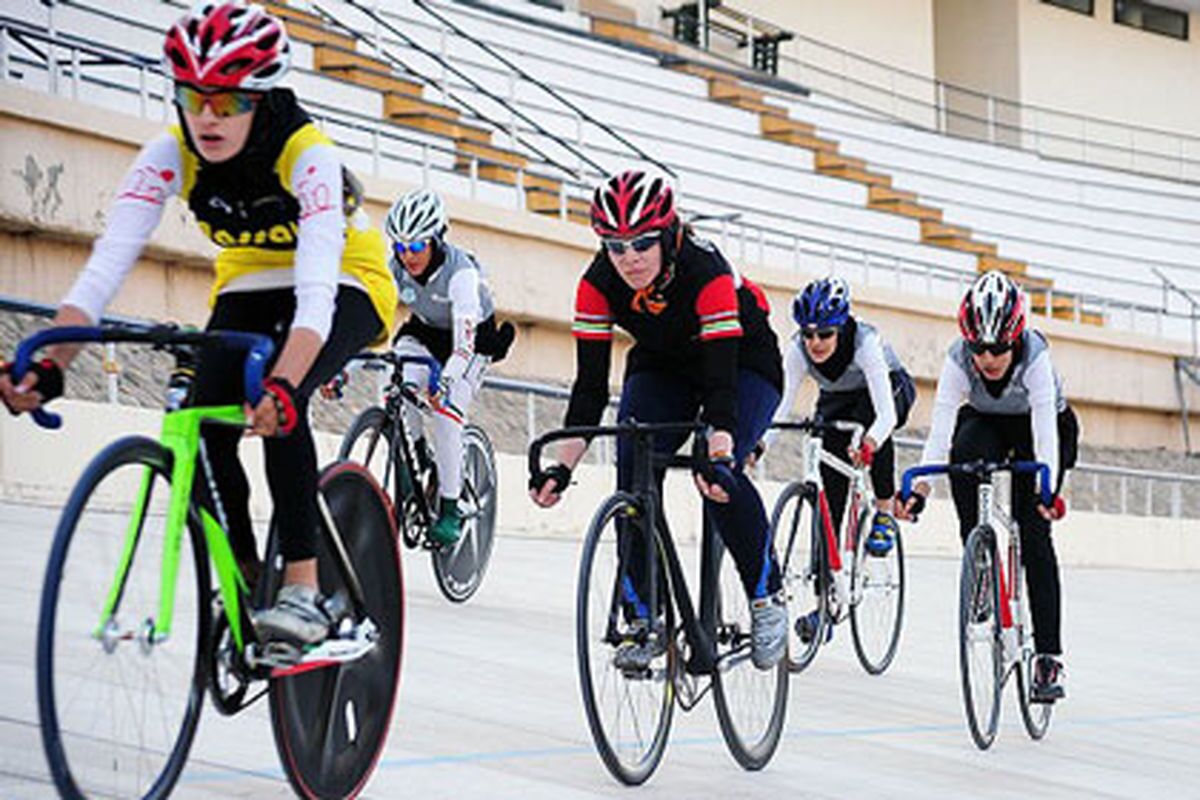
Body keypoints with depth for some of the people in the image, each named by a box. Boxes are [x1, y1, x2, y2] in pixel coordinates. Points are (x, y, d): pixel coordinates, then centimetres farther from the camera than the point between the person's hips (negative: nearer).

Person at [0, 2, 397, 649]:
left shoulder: (307, 157, -32)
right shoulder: (170, 156, -21)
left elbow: (316, 292, -44)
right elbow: (106, 265, -29)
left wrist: (283, 385, -61)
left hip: (344, 286, -4)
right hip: (249, 289, 4)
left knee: (275, 408, -33)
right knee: (200, 431, -20)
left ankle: (303, 589, -25)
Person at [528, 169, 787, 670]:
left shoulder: (707, 272, -35)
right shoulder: (598, 283, -23)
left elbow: (722, 380, -40)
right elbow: (589, 385, -23)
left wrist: (720, 458, -54)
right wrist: (562, 467, -33)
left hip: (745, 363, -4)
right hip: (661, 367, 4)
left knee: (718, 477, -27)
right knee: (633, 473, -21)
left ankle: (767, 596, -6)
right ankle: (643, 615, -10)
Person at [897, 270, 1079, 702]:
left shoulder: (1035, 355, -36)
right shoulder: (959, 358, -29)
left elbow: (1045, 430, -42)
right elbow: (940, 427, -34)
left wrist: (1047, 489, -56)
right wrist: (919, 488, -47)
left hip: (1044, 424, -2)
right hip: (986, 423, 2)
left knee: (1033, 533, -15)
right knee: (962, 454, -34)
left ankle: (1049, 656, -12)